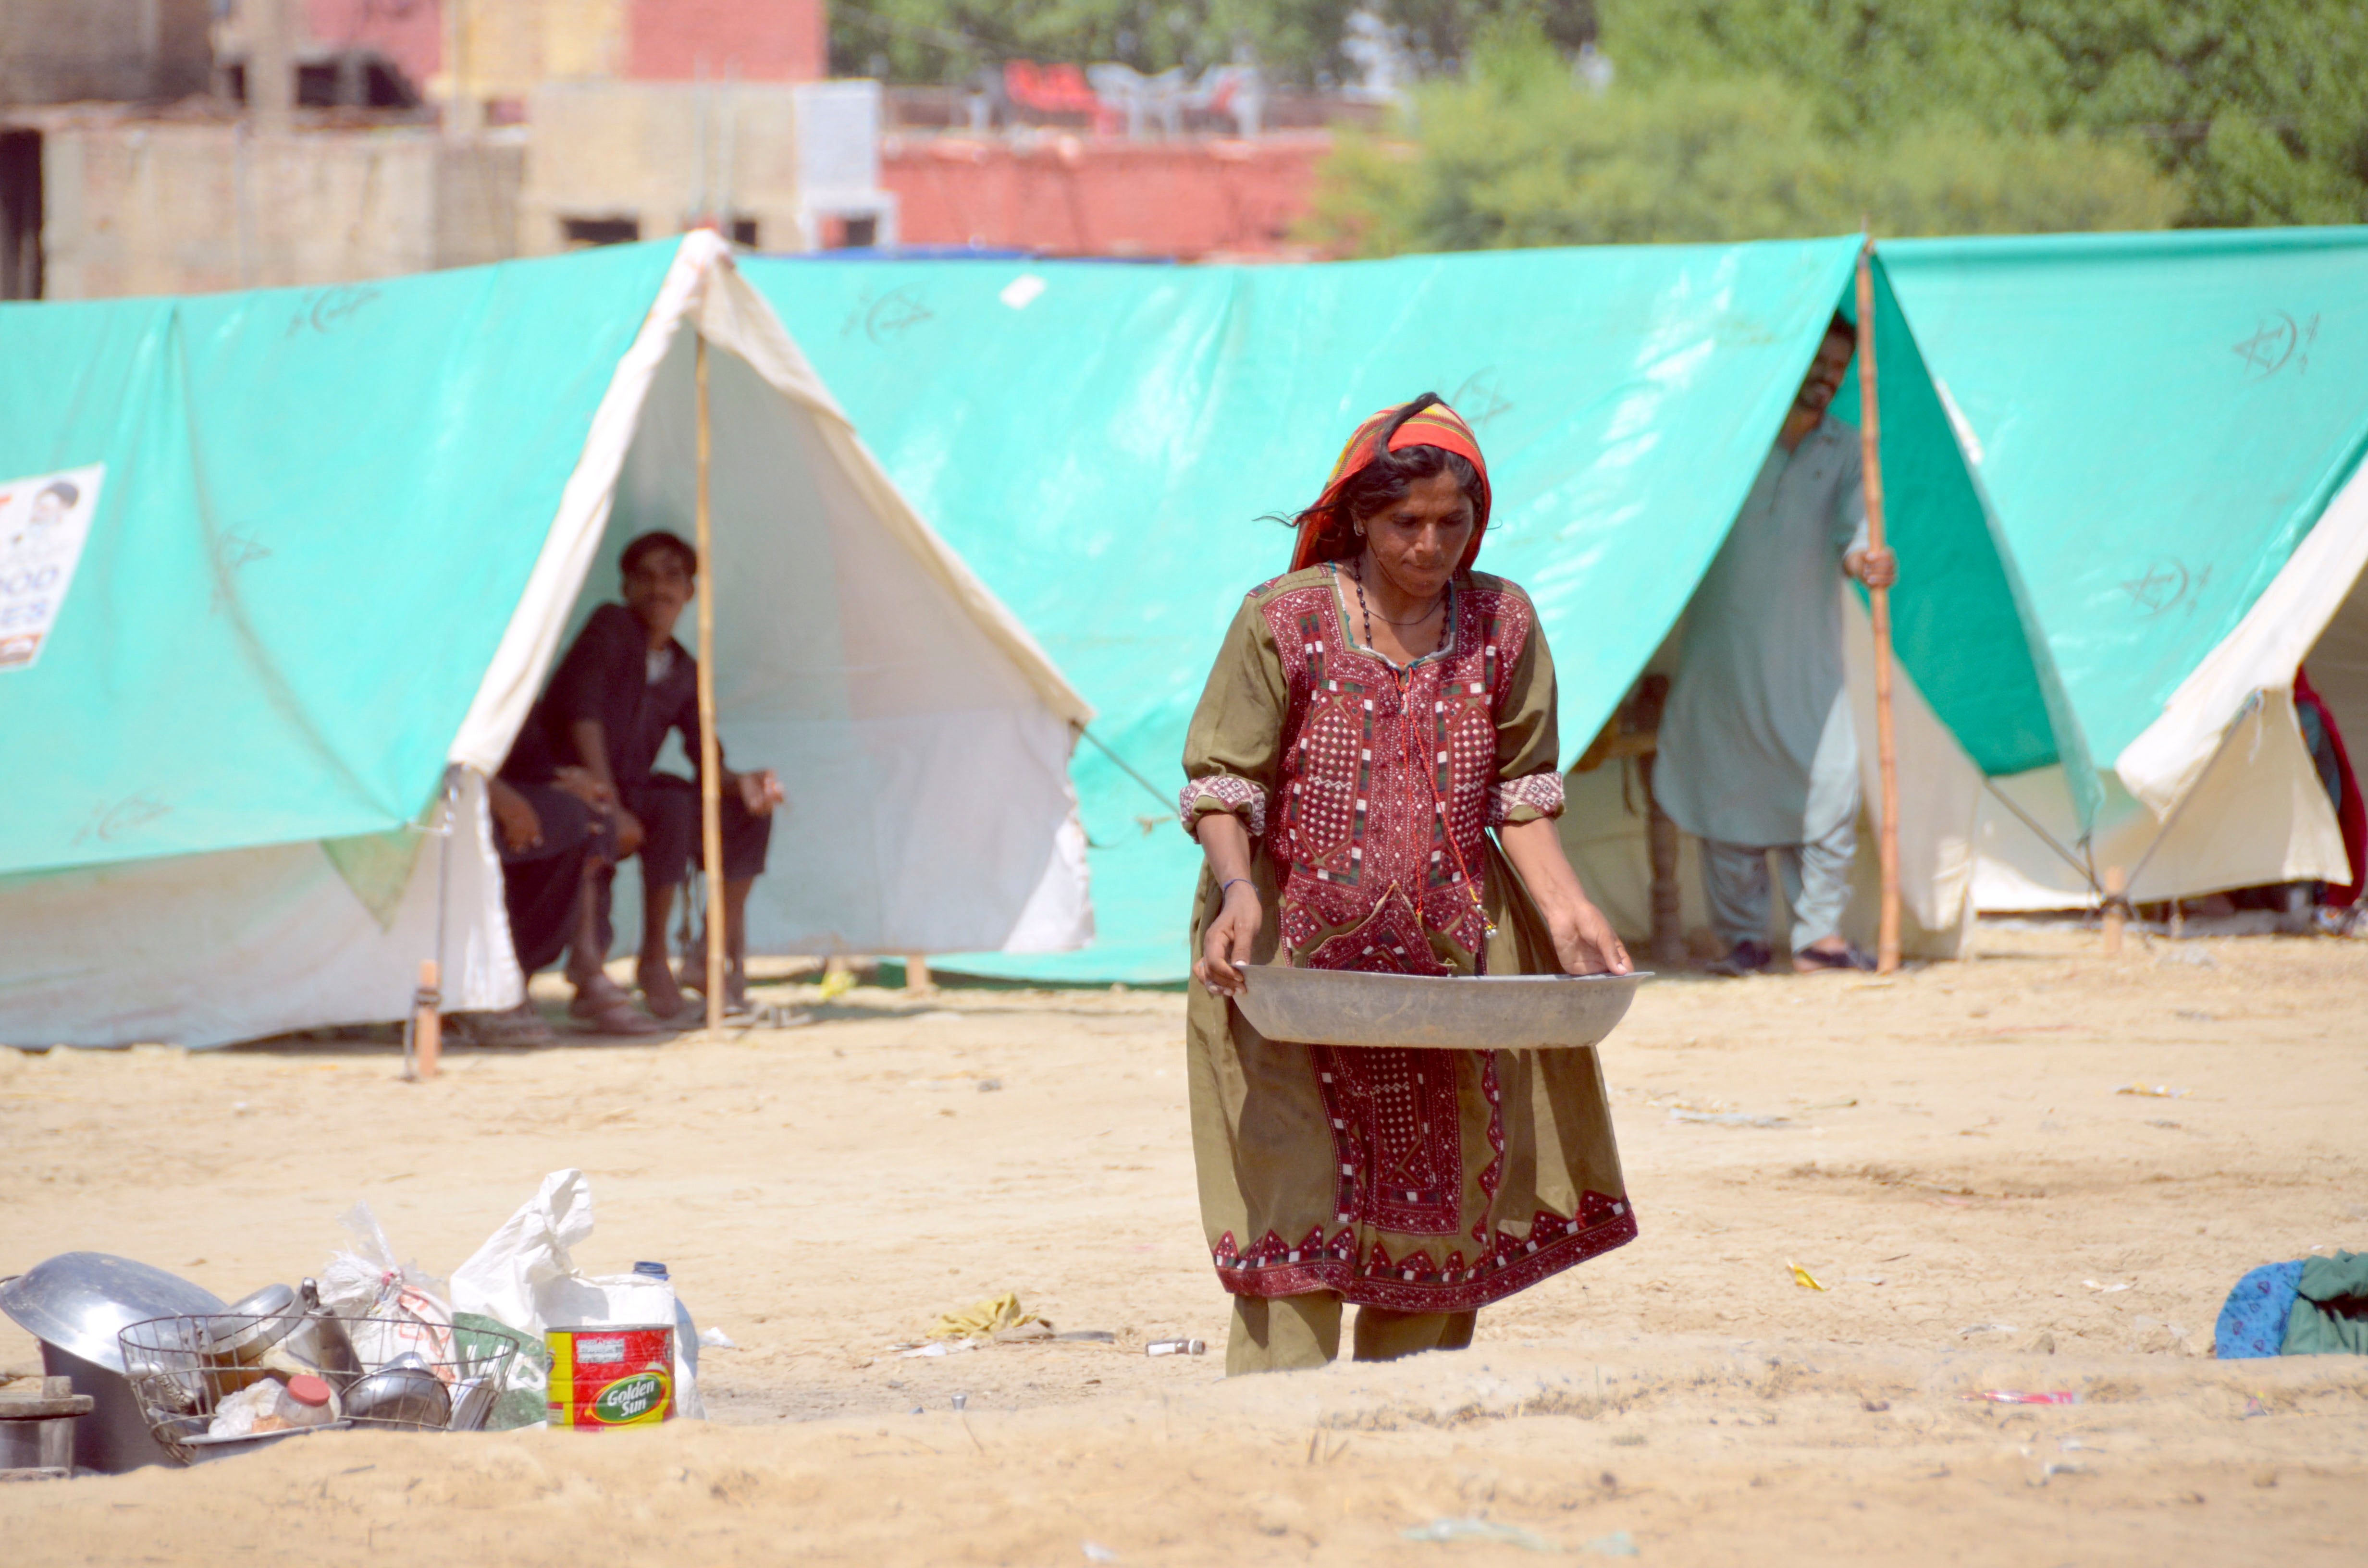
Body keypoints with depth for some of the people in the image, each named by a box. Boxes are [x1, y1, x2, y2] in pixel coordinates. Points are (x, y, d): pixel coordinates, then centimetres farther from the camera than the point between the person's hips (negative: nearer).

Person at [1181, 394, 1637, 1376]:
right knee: (1298, 1209, -11)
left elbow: (1519, 798, 7)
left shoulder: (1503, 627, 3)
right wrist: (1238, 890, -25)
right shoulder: (1284, 622, -8)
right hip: (1292, 956, -4)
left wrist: (1565, 914, -7)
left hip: (1445, 959, 4)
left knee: (1439, 1210, 4)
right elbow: (1220, 786, -7)